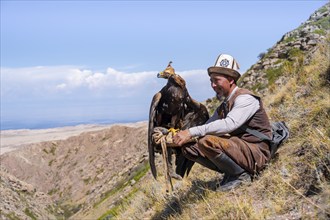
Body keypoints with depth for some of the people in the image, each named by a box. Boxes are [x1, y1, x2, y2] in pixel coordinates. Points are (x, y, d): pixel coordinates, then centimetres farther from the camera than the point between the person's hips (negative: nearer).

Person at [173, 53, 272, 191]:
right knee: (188, 147, 0)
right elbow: (206, 127, 10)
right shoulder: (224, 106, 16)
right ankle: (230, 172, 4)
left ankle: (241, 175, -10)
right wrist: (180, 136, -7)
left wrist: (192, 132, -34)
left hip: (256, 154, -9)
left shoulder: (245, 98, -13)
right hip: (239, 150, 9)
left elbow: (229, 124, -30)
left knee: (207, 141, -30)